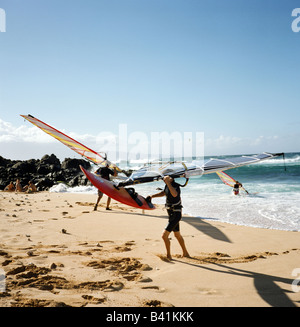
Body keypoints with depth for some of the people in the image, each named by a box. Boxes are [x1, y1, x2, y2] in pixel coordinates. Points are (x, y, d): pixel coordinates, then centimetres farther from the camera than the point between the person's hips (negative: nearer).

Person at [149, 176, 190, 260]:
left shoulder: (176, 186, -23)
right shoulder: (167, 185, 4)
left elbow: (174, 194, -46)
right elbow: (164, 193, 25)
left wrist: (168, 182, -43)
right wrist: (152, 196, 16)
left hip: (176, 215, -10)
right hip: (171, 214, 10)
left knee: (164, 235, -12)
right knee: (177, 235, 23)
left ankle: (168, 256, 6)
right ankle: (185, 253, 40)